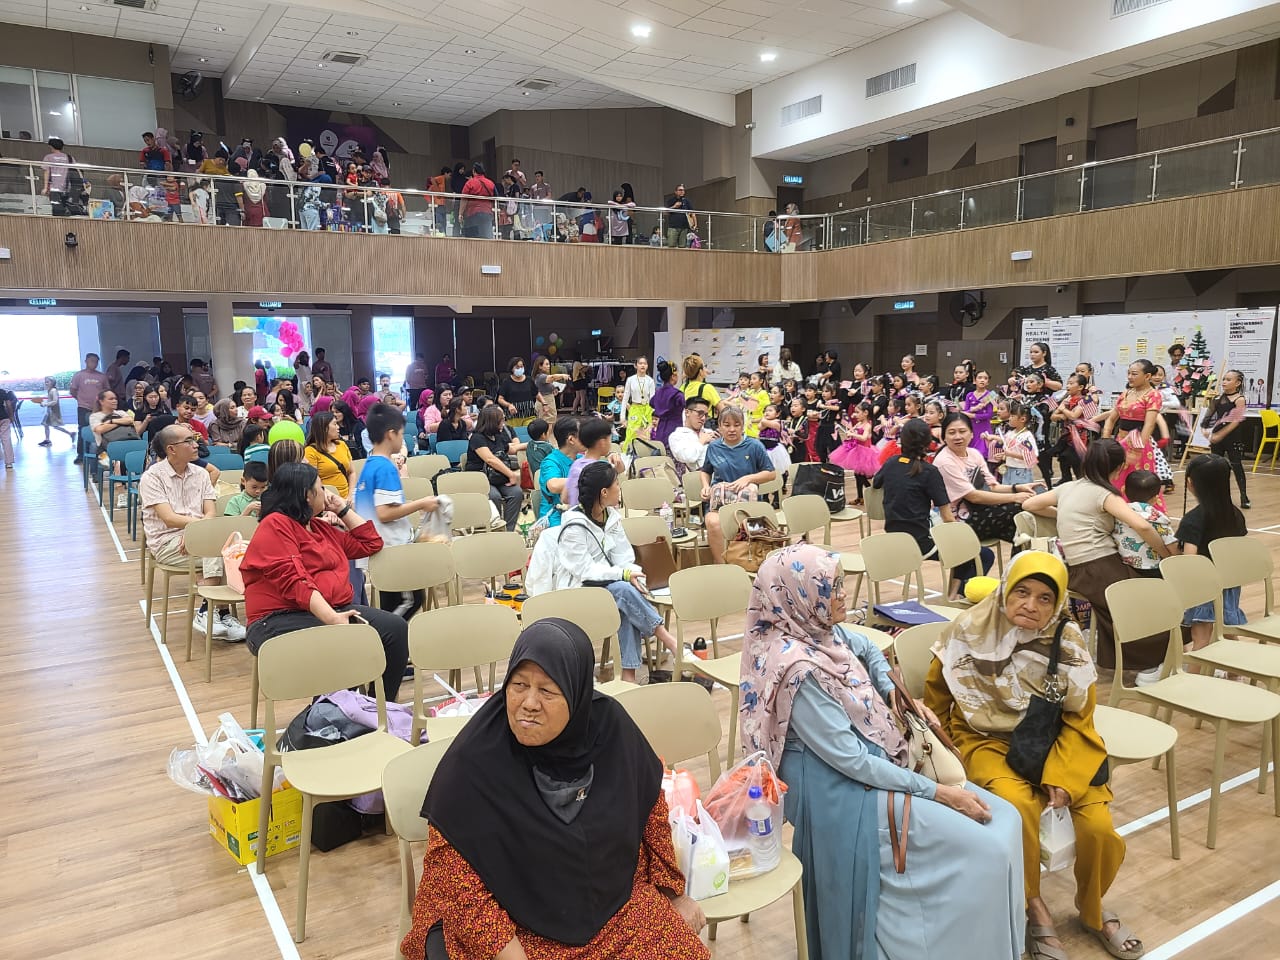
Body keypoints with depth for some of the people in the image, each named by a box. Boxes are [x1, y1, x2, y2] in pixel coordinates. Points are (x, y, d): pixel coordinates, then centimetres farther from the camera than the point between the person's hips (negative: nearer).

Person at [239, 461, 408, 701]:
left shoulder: (321, 527, 22)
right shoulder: (275, 525, -3)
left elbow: (370, 543, 34)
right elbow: (293, 581, -16)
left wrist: (343, 509, 24)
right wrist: (331, 618, -27)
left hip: (335, 609, 8)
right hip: (281, 618, -8)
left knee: (395, 628, -17)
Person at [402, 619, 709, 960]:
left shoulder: (609, 725, -12)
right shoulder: (474, 759, -21)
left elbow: (651, 804, 4)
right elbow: (449, 867, -15)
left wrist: (673, 892, 10)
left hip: (618, 905, 2)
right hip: (509, 924, -2)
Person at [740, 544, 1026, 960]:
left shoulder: (821, 631, -1)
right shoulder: (798, 669, -27)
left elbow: (868, 649, 23)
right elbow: (849, 759, -24)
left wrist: (892, 691, 5)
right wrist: (936, 791, -18)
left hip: (879, 763, 9)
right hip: (842, 790, -9)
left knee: (1002, 817, 3)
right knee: (986, 846, -13)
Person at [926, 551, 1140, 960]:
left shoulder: (1067, 640, -6)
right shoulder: (969, 632, -11)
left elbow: (1078, 721, -1)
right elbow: (936, 701, 3)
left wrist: (1061, 777, -13)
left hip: (1054, 743, 3)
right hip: (990, 741, -2)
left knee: (1099, 826, -15)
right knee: (1018, 803, -31)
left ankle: (1093, 909, 18)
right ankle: (1034, 908, -6)